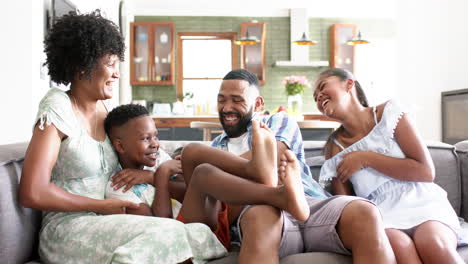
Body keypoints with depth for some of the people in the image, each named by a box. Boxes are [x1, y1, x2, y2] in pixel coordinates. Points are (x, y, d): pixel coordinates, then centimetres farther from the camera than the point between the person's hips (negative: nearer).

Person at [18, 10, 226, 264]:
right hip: (68, 228, -5)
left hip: (103, 222, 6)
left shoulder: (102, 108, 9)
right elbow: (32, 194, -17)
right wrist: (102, 206, -12)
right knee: (165, 234, -27)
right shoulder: (58, 107, -11)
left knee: (197, 234, -18)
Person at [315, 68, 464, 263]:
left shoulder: (388, 112, 1)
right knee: (398, 246, -34)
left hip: (421, 203, 0)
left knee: (434, 244, -34)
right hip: (382, 215, 1)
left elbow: (426, 171, -5)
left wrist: (366, 158, -9)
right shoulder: (335, 147, 7)